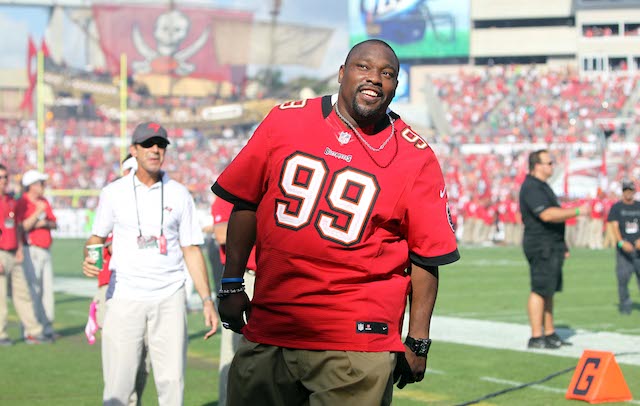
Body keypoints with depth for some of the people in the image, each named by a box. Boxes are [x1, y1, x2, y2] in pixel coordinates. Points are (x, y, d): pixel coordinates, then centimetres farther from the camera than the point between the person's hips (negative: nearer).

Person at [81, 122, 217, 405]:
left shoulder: (179, 195, 7)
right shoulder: (114, 192, 5)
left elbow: (191, 250, 8)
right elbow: (97, 236, 15)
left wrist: (207, 300, 1)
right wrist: (89, 260, -9)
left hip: (169, 298, 1)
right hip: (124, 296, -1)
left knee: (172, 380, -3)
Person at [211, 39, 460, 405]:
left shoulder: (416, 157, 0)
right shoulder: (286, 121, 5)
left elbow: (425, 257, 1)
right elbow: (246, 204, 10)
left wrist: (418, 342, -2)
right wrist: (232, 286, 8)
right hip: (267, 332, 3)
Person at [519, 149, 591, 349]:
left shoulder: (542, 186, 19)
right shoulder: (531, 188, -15)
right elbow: (547, 215, -26)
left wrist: (562, 244, 25)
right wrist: (577, 212, -21)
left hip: (552, 246, 11)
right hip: (541, 246, -11)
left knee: (548, 291, 12)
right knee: (540, 290, -10)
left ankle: (550, 334, 16)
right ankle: (536, 338, -9)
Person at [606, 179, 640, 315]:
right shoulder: (616, 207, 5)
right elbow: (614, 226, -5)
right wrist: (622, 242, -21)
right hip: (623, 248, -2)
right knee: (623, 276, -7)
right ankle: (625, 304, 4)